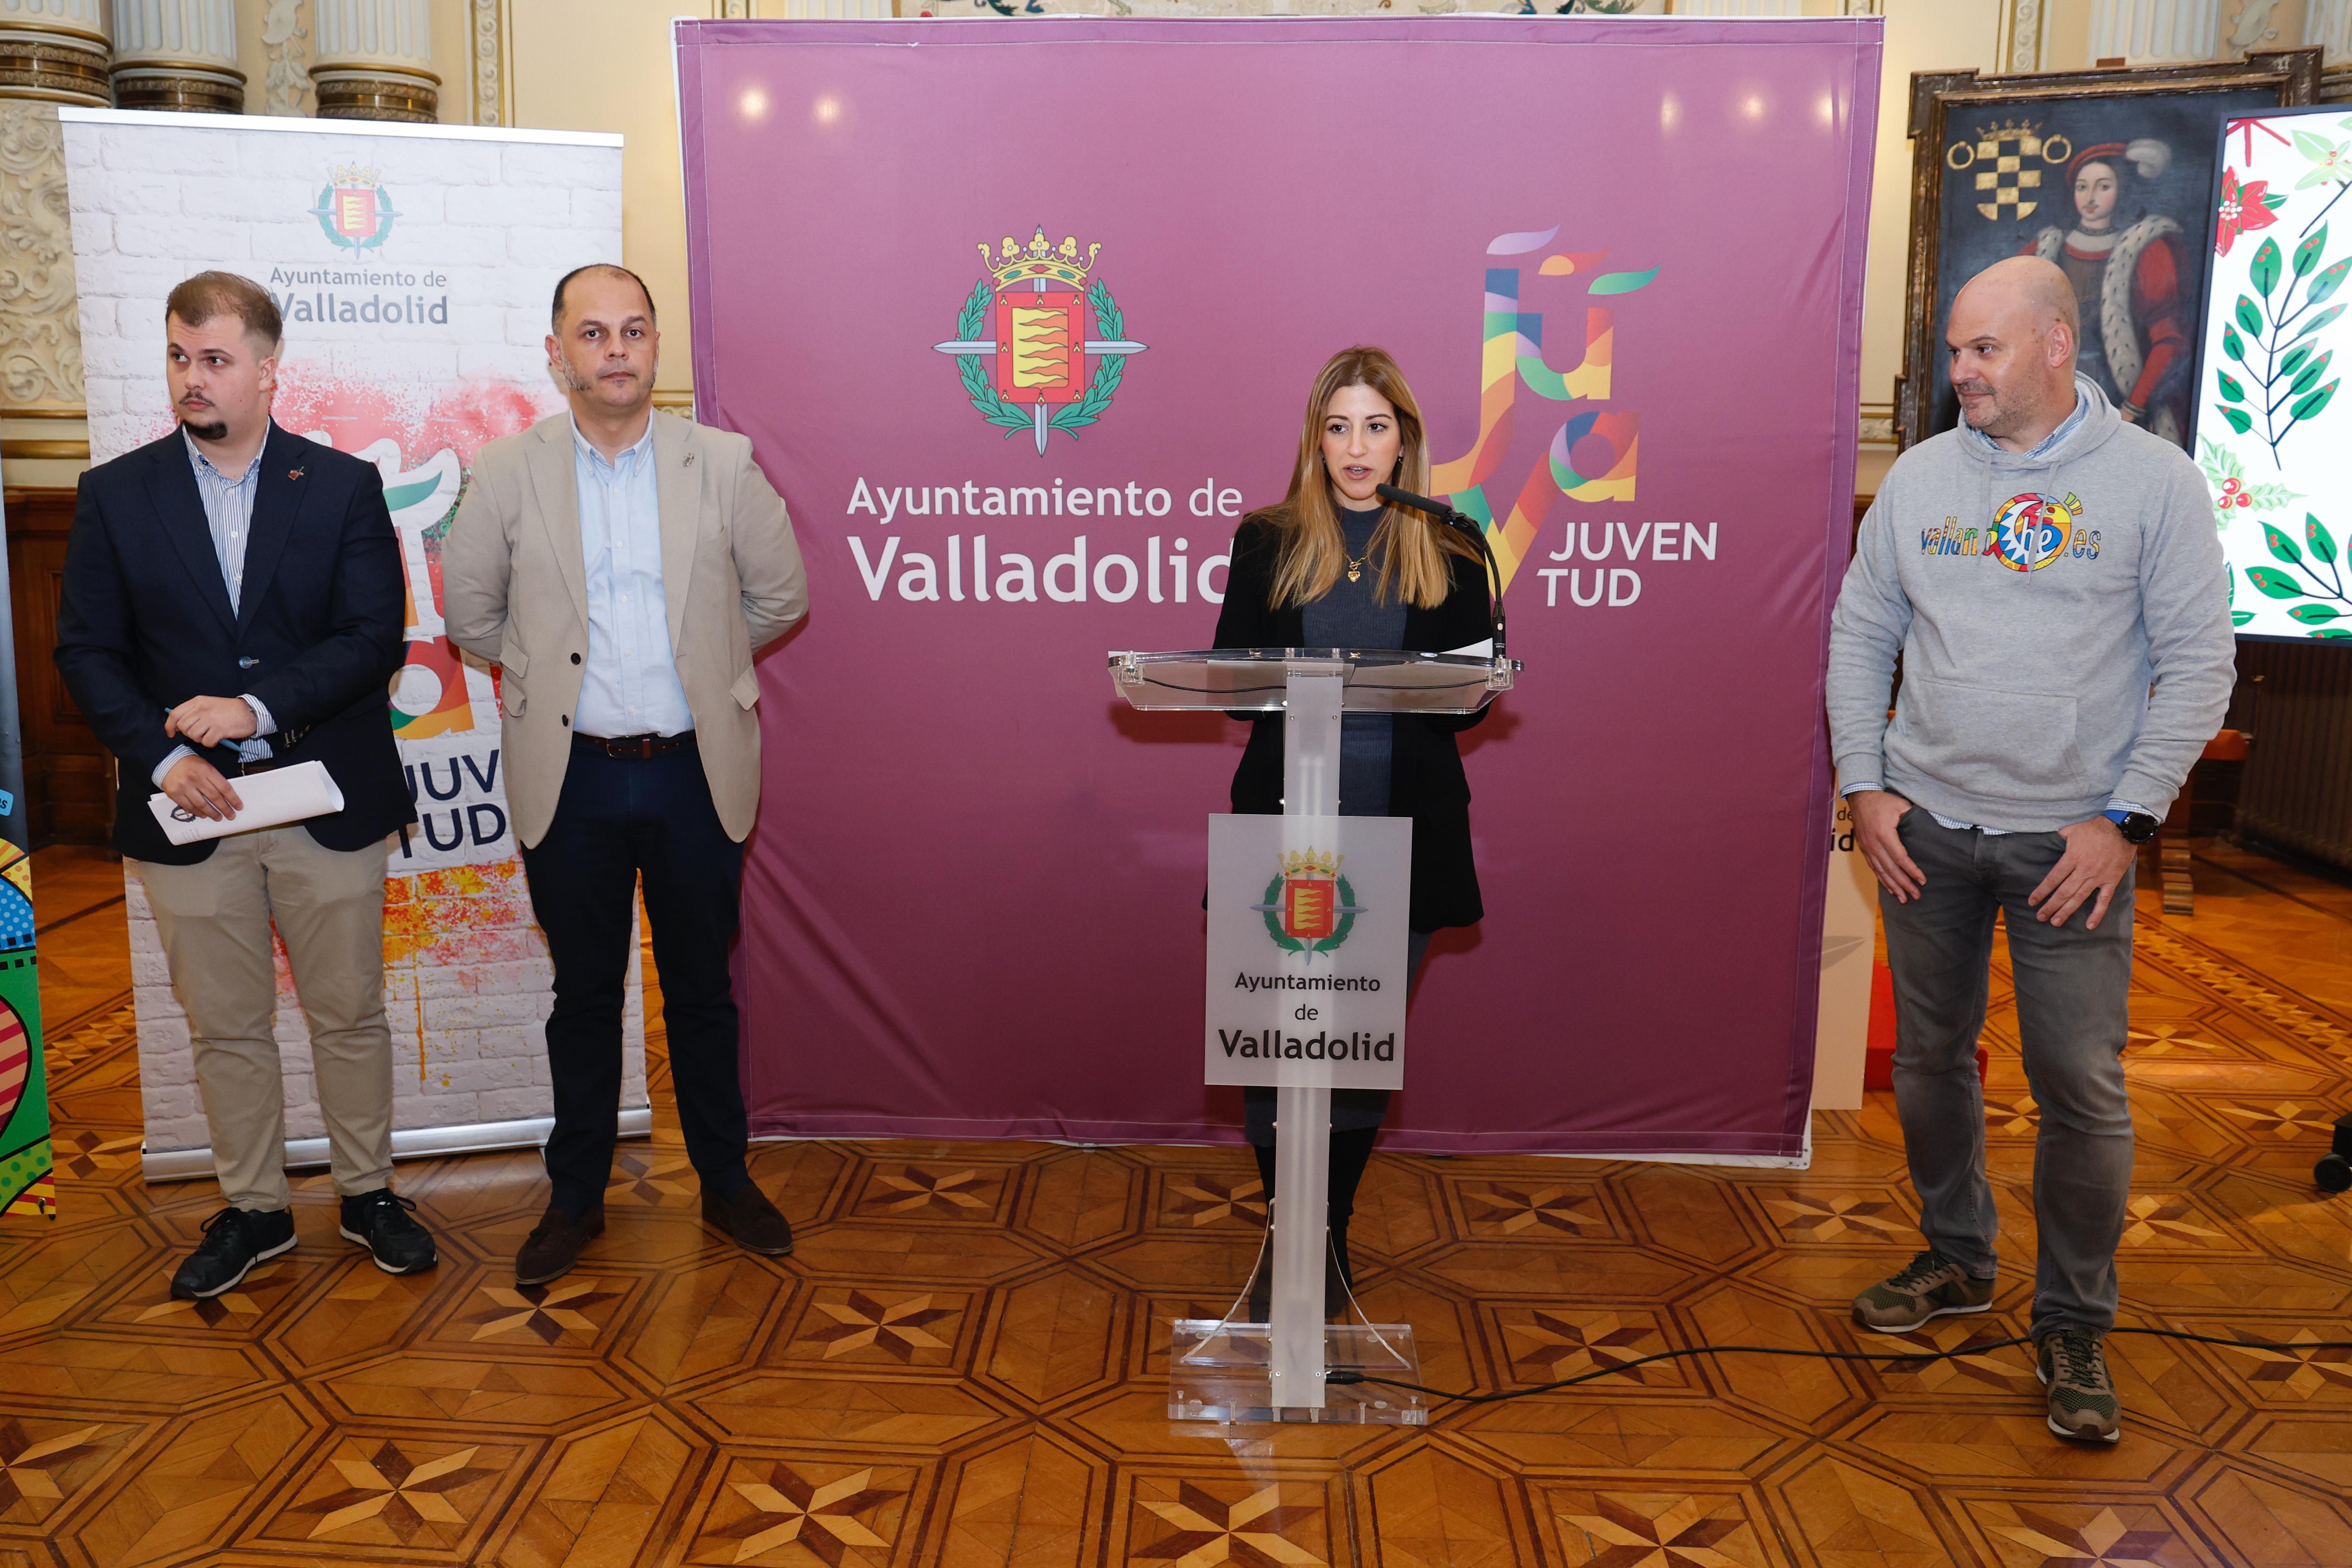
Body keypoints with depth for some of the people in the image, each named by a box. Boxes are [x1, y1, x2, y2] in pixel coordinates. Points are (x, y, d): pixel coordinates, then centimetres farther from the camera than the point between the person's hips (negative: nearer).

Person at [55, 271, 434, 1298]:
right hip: (189, 808, 1)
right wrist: (162, 757, -12)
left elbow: (374, 637, -8)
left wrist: (259, 706, -19)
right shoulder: (115, 495, 4)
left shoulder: (343, 486, 0)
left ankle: (368, 1193, 27)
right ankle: (253, 1209, 28)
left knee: (350, 1015, 10)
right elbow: (87, 651, 2)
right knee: (224, 1029, 12)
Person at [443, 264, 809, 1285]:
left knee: (703, 991, 12)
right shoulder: (507, 473, -3)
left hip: (695, 776, 0)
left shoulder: (724, 464, -3)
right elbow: (469, 609, 10)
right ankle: (576, 1198, 27)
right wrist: (546, 676, 12)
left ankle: (726, 1182, 29)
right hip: (572, 779, 0)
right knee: (584, 996, 12)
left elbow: (781, 595, 8)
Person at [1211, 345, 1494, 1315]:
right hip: (1286, 825, 0)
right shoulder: (1268, 542, 7)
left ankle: (1331, 1235, 27)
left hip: (1402, 833, 1)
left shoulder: (1449, 551, 7)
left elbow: (1474, 697, 6)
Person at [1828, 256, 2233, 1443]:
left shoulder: (2155, 480, -4)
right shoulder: (1920, 478, 5)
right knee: (1929, 1058, 12)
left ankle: (2073, 1322, 17)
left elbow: (2198, 664, -4)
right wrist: (1863, 787, 1)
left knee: (2082, 1088, -1)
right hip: (1925, 824, 3)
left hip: (2071, 837, -3)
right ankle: (1956, 1259, 33)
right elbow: (1859, 635, 9)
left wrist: (2125, 820, -10)